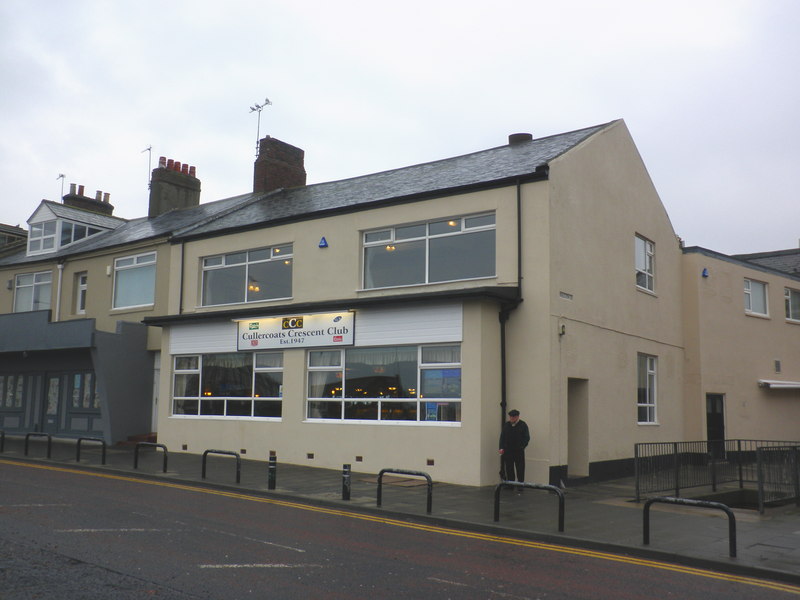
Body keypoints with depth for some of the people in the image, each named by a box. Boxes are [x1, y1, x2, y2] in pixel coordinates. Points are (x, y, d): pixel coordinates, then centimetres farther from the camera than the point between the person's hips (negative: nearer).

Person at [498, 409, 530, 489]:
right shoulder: (506, 425, 8)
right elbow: (502, 437, 11)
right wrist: (501, 448, 1)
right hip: (508, 451, 3)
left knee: (520, 470, -2)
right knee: (509, 469, 6)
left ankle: (520, 487, 3)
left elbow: (527, 438, -2)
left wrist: (522, 447, -14)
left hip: (519, 452, -3)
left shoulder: (523, 425, -2)